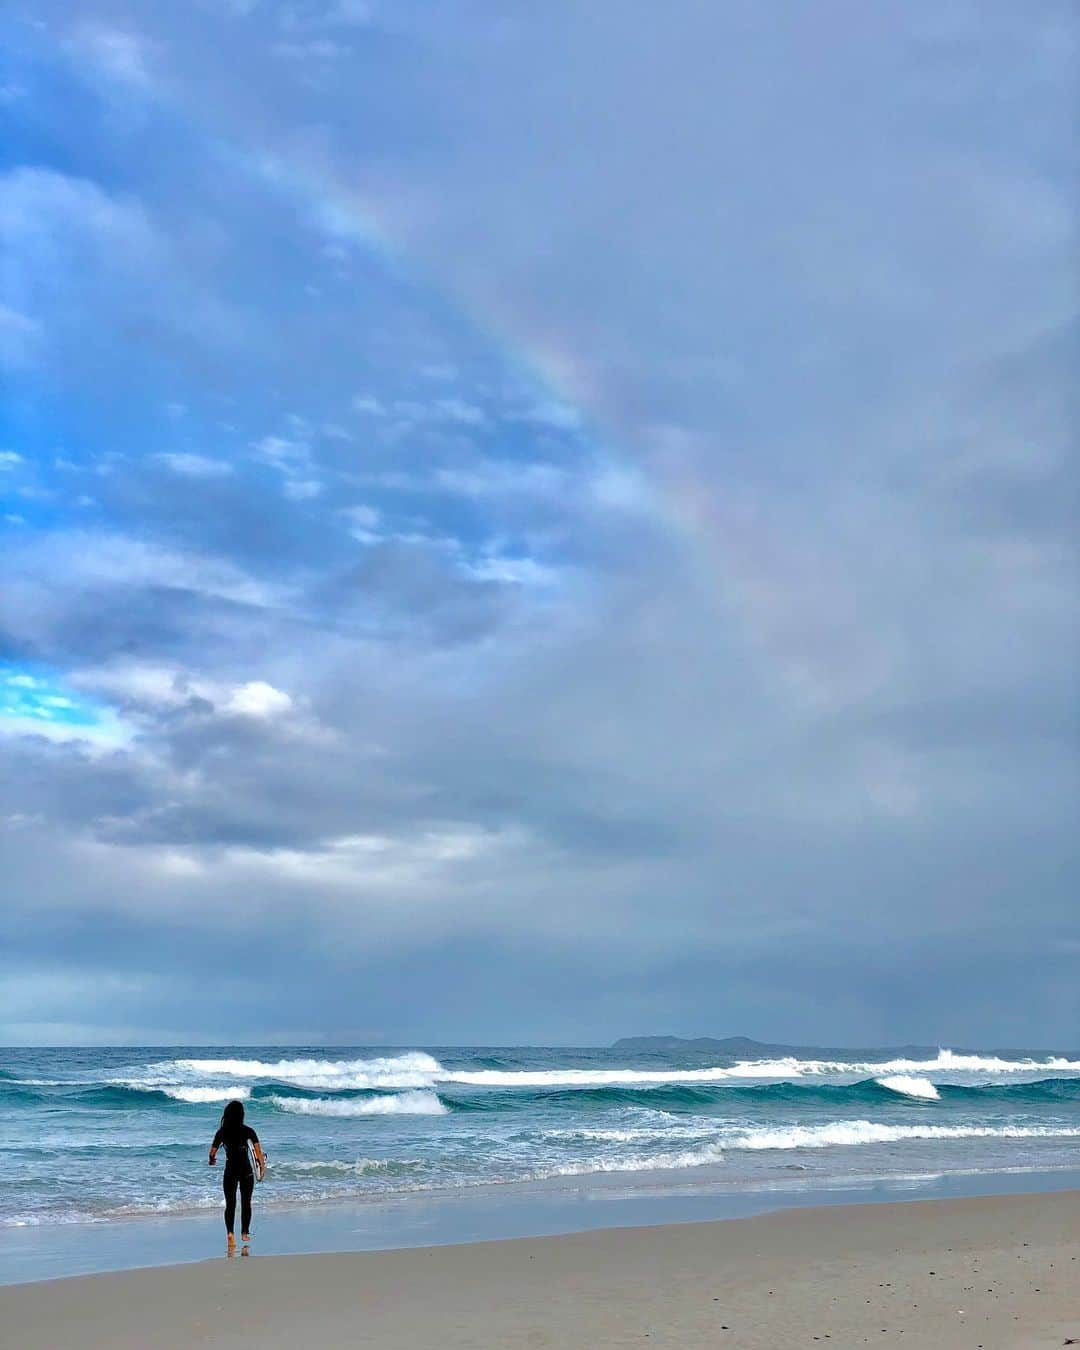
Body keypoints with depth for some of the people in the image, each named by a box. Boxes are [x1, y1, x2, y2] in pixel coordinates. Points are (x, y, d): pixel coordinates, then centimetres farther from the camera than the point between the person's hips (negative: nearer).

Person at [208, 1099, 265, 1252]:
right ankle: (245, 1233, 23)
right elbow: (258, 1149, -12)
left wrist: (212, 1161, 24)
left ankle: (230, 1232, -15)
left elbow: (212, 1152, 3)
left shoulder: (222, 1132, -4)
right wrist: (262, 1166, -4)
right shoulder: (248, 1131, -6)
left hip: (230, 1171, 0)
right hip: (246, 1171, 0)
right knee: (246, 1203, 16)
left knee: (230, 1204, 4)